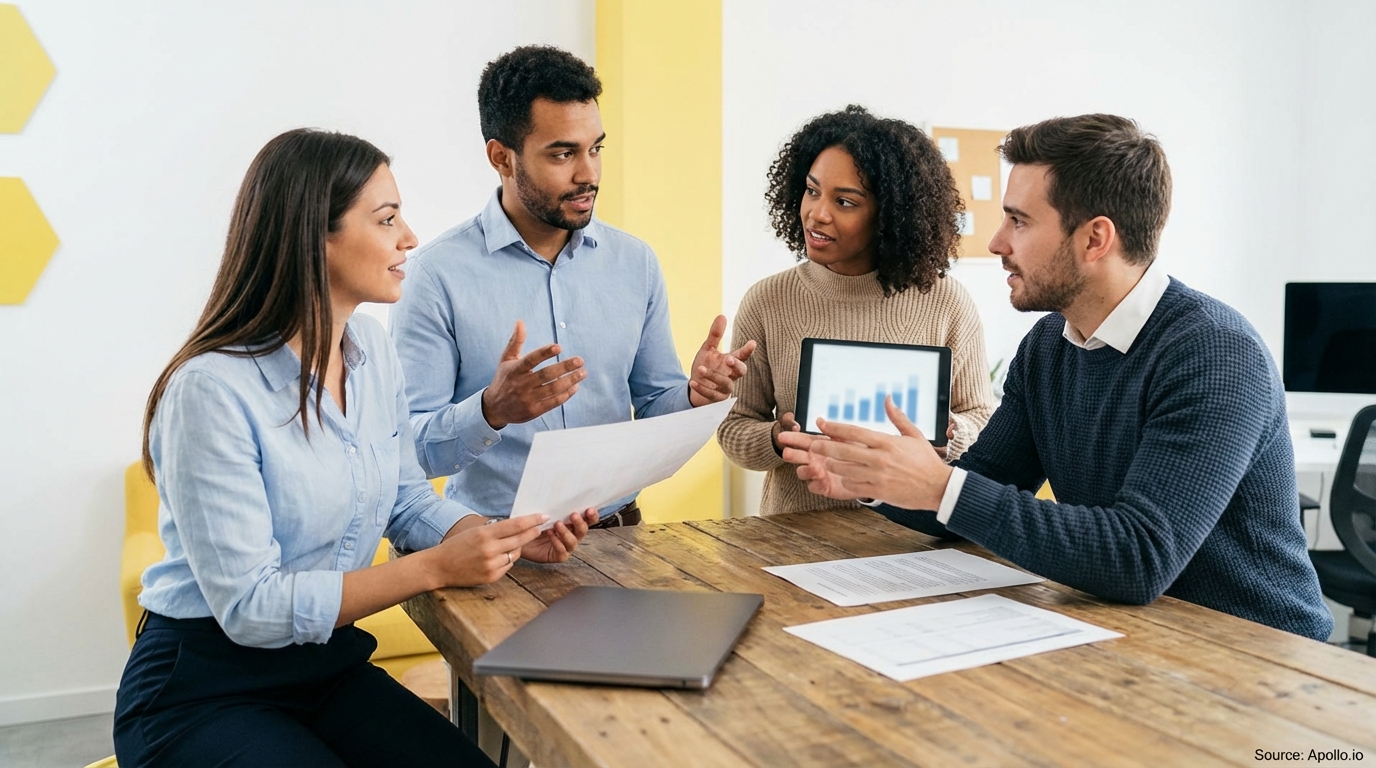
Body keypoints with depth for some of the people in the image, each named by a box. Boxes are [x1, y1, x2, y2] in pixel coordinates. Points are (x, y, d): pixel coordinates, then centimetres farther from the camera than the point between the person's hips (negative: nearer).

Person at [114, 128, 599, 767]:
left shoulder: (371, 348, 0)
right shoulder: (212, 388, -23)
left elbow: (408, 500, 7)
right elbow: (250, 606, -23)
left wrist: (507, 538, -11)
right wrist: (436, 567, -27)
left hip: (330, 665, 6)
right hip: (200, 691, -6)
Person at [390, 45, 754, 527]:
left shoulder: (636, 263, 8)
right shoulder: (438, 275, -6)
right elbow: (407, 448, -8)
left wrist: (693, 395, -6)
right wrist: (492, 411, -25)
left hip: (616, 530, 4)